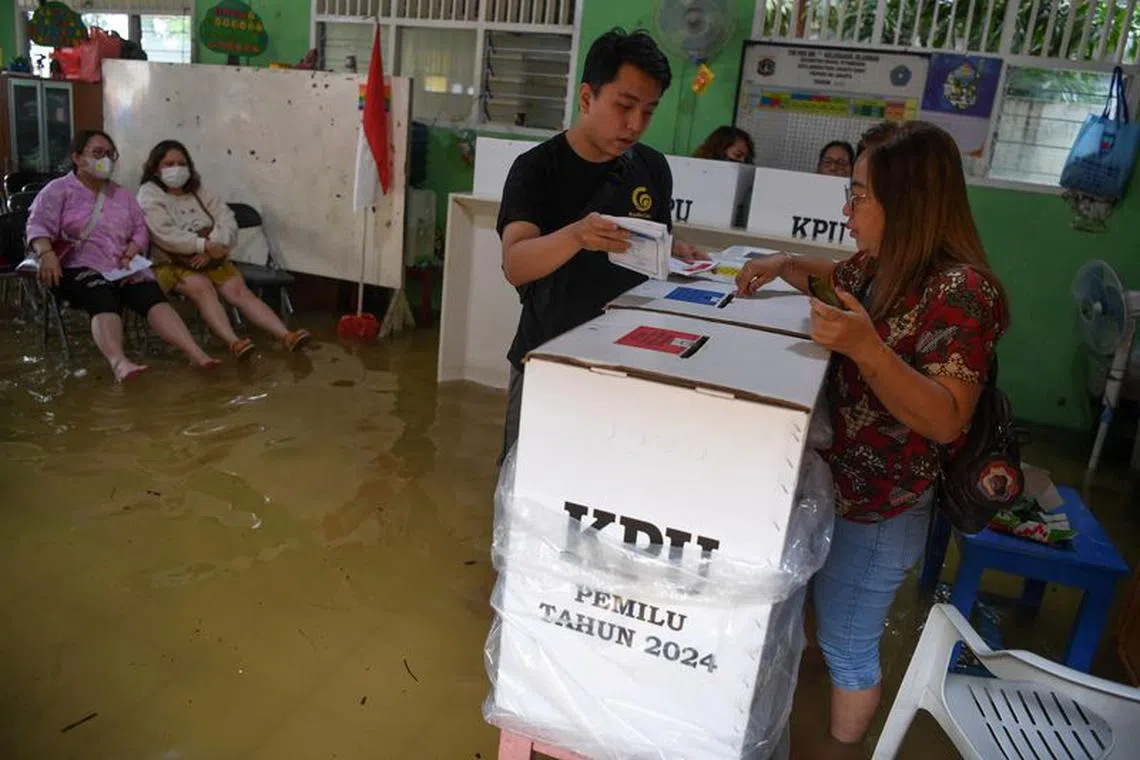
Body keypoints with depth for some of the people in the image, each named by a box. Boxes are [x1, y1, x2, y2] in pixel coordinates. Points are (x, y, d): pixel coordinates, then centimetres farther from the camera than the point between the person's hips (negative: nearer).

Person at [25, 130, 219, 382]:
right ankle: (119, 363, -62)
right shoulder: (58, 190, 7)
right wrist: (47, 253, -29)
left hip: (122, 269, 4)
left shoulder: (122, 195, 23)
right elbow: (38, 225, -7)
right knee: (104, 300, -36)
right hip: (80, 268, -4)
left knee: (152, 295, -26)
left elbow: (140, 230, 18)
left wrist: (129, 254, -4)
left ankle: (195, 353, -46)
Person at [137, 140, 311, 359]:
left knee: (239, 290, -19)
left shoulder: (199, 192, 14)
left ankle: (286, 336, -36)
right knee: (202, 288, -33)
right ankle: (234, 342, -51)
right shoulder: (149, 194, -1)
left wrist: (213, 249, -17)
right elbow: (166, 235, -17)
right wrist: (205, 245, -24)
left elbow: (228, 221, 1)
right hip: (173, 263, -4)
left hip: (212, 260, 4)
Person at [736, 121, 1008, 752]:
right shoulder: (881, 265, 1)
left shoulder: (960, 290, -25)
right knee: (808, 623, 29)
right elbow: (839, 278, 24)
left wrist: (866, 348, -40)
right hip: (826, 483, 9)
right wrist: (783, 264, 5)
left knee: (848, 649, 10)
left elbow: (946, 421, -28)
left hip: (875, 511, -9)